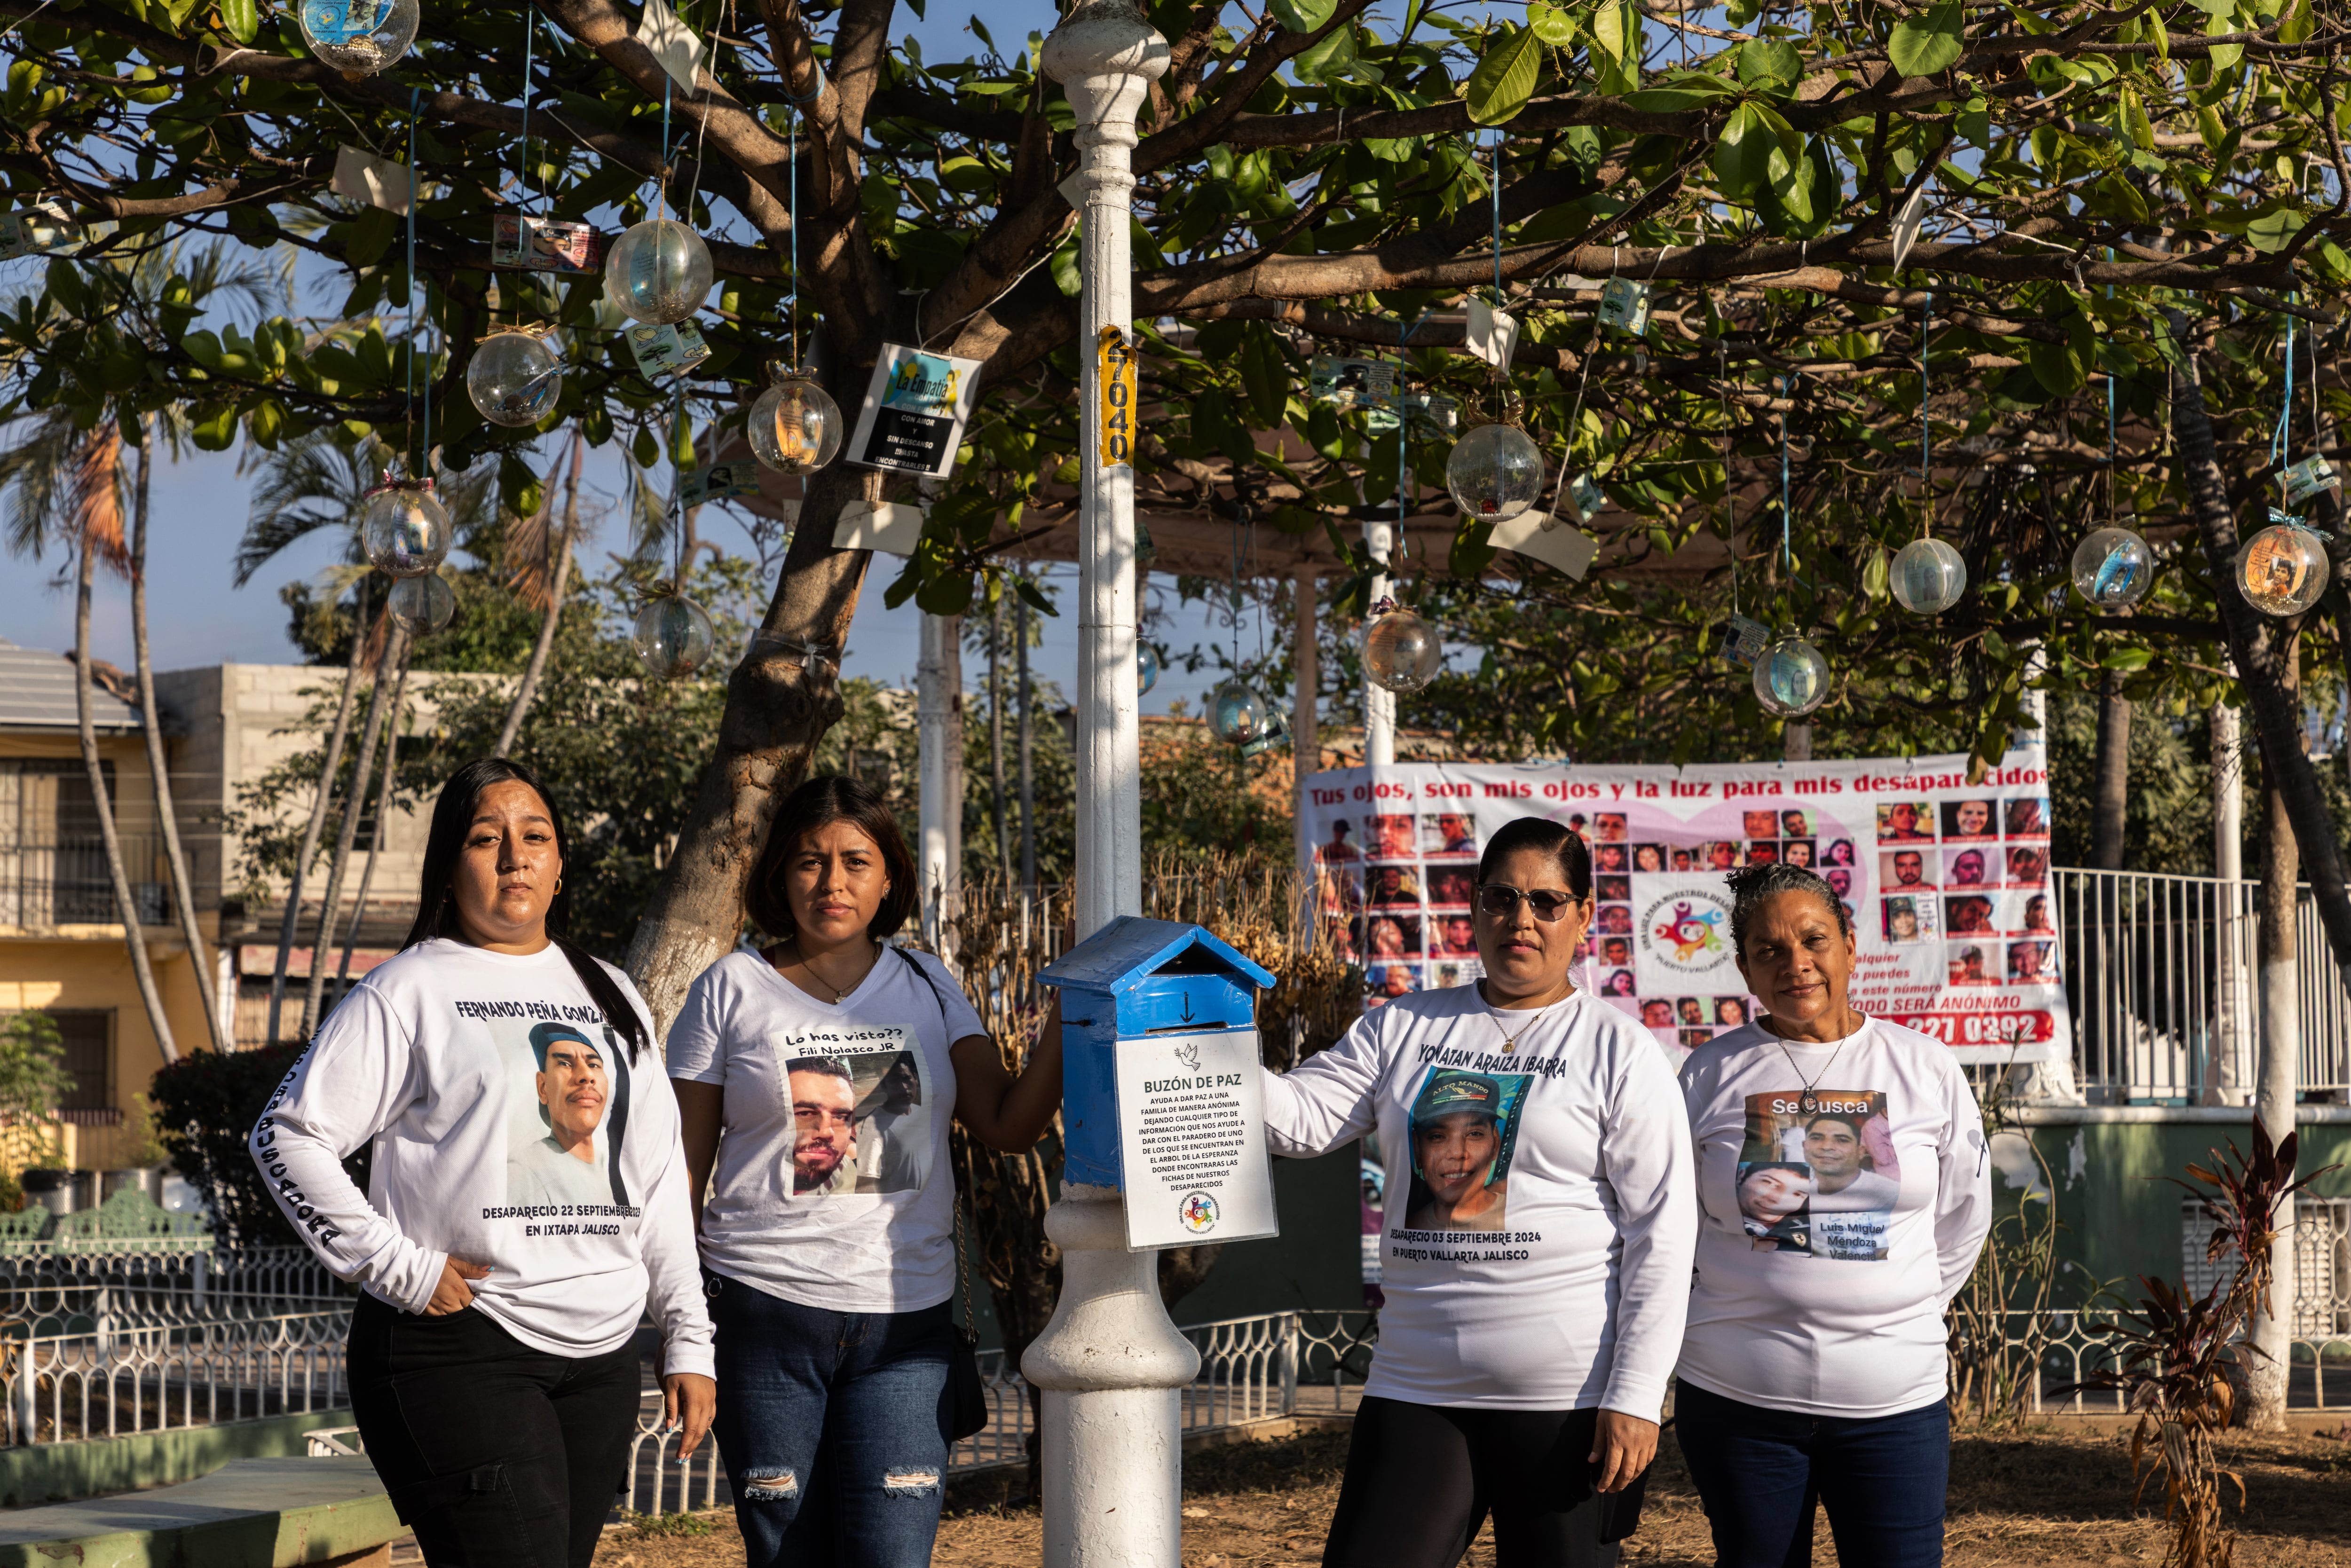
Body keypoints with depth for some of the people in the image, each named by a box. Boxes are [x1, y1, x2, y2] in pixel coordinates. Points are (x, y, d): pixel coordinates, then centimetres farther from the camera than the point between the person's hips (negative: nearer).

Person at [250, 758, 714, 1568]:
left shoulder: (609, 996, 18)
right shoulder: (409, 992, 1)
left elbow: (658, 1177, 19)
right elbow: (288, 1136, -3)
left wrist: (689, 1339, 13)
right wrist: (400, 1266, -10)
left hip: (601, 1354, 6)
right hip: (457, 1346, -6)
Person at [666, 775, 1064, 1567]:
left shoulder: (927, 989, 11)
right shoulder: (731, 991, 4)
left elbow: (1010, 1125, 3)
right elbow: (681, 1167, 5)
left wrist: (1069, 1012, -7)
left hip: (906, 1325, 1)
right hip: (766, 1318, -1)